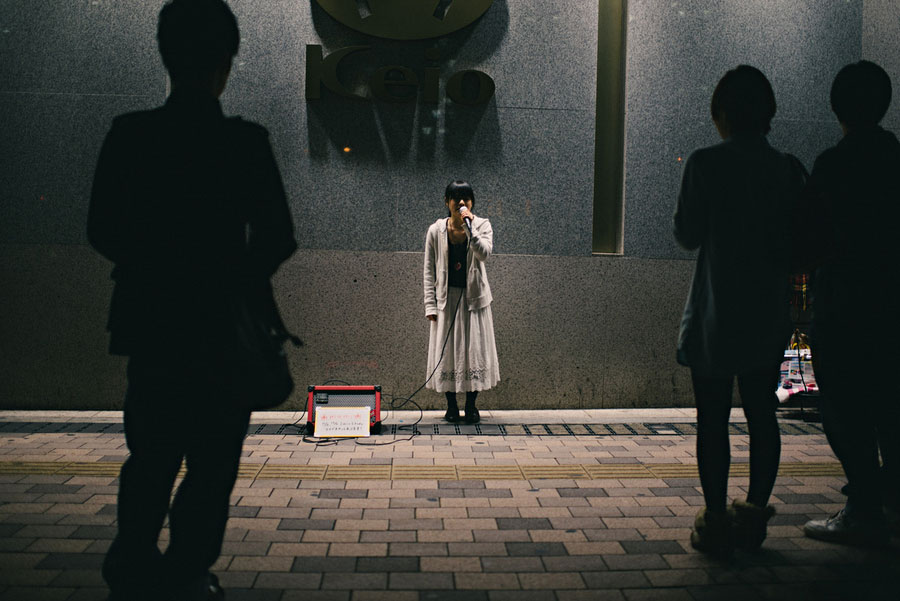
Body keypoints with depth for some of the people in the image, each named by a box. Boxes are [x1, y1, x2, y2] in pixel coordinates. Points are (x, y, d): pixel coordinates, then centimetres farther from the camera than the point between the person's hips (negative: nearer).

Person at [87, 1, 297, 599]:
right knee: (213, 460, 10)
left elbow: (102, 231, 0)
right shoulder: (245, 141, -13)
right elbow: (277, 239, -12)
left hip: (149, 323, 4)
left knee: (151, 454, 18)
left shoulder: (128, 134, -4)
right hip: (221, 327, -3)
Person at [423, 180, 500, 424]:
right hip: (446, 297, 0)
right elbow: (429, 270, 1)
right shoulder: (436, 231, -1)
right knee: (446, 351, 2)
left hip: (474, 297, 0)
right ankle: (451, 406, 14)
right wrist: (430, 304, -3)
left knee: (474, 349, 1)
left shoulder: (482, 225, -2)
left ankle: (471, 405, 13)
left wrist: (470, 228, -28)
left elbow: (484, 253, -20)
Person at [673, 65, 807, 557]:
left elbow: (688, 235, -6)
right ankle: (754, 516, 17)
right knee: (761, 413, 11)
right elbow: (799, 240, 6)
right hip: (770, 313, 4)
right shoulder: (788, 169, 3)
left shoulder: (706, 163, -9)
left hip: (716, 311, -4)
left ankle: (716, 522, 5)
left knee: (713, 418, 3)